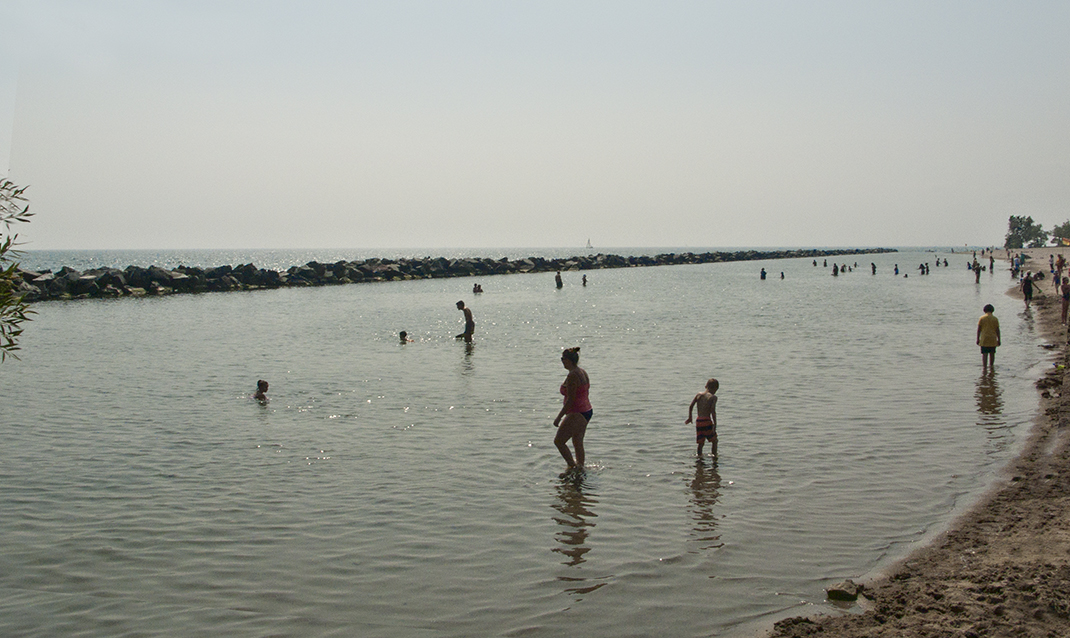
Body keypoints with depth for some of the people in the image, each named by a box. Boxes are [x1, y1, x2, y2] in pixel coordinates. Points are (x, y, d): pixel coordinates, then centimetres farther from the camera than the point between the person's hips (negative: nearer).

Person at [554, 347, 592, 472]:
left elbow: (570, 400, -22)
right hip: (587, 411, 10)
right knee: (578, 443, 19)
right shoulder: (583, 372, 9)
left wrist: (559, 417, -17)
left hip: (577, 414, -10)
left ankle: (573, 467, -1)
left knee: (559, 441, 0)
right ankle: (580, 468, 26)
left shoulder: (572, 375, -20)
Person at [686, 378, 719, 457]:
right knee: (714, 441, 13)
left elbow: (691, 406, 4)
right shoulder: (713, 397, -5)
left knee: (700, 443, 16)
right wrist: (715, 424, -15)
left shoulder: (699, 394, 9)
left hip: (698, 421, 5)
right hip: (707, 421, -5)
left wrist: (690, 417, 17)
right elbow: (713, 411, -15)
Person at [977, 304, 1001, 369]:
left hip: (984, 339, -2)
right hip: (993, 339, 2)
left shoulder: (982, 318, -1)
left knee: (984, 354, -6)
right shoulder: (995, 319, 1)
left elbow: (979, 329, -1)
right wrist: (999, 340, 8)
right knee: (992, 354, 15)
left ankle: (984, 368, -16)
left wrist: (978, 339, 4)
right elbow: (997, 330, 2)